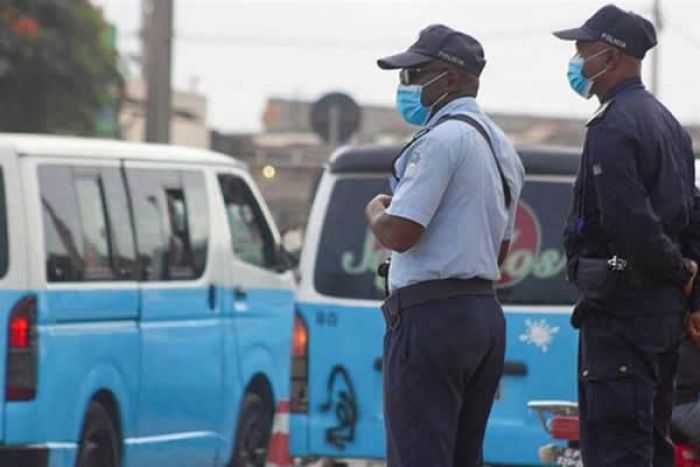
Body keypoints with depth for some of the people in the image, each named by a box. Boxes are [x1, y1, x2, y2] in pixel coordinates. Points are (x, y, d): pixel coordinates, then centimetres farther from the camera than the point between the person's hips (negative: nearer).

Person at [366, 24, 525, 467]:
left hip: (432, 315, -10)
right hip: (487, 314, 10)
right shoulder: (501, 147, 20)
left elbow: (399, 233, -19)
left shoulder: (442, 138, -13)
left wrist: (376, 212, 0)